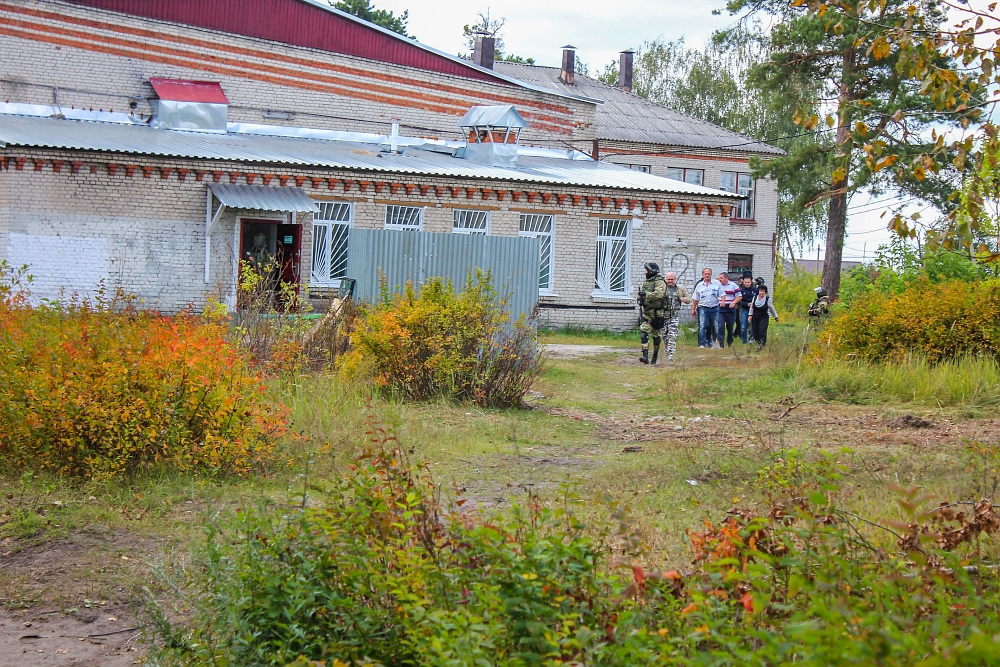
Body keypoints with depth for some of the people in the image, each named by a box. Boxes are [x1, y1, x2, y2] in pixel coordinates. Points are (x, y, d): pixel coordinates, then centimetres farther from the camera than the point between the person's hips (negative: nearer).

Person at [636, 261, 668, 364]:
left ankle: (655, 356, 22)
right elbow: (641, 294, 24)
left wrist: (646, 294, -27)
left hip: (657, 312, -6)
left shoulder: (659, 282, -10)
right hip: (646, 312, 6)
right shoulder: (646, 282, 14)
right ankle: (645, 356, -17)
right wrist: (640, 299, 2)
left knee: (656, 335, 6)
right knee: (643, 332, -11)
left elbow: (659, 294, -27)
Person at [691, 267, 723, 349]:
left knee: (715, 327, 6)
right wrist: (693, 309, 10)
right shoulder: (699, 285, 10)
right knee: (702, 326, -10)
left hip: (715, 308, 0)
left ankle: (712, 343, 19)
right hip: (703, 308, 0)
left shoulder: (717, 283, 6)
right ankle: (702, 344, -10)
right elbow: (695, 299, 13)